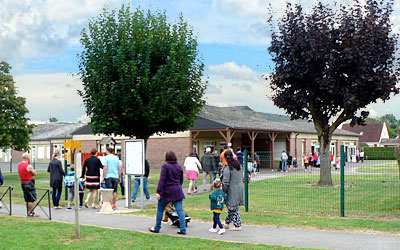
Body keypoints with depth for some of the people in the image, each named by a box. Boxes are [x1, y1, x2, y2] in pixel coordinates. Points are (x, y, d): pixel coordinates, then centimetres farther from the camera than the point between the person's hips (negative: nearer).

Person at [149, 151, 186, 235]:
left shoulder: (165, 166, -10)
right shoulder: (179, 167, 7)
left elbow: (162, 180, -15)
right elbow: (181, 180, 13)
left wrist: (158, 191, -15)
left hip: (167, 191, -4)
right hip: (177, 191, 4)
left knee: (160, 210, 11)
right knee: (180, 210, 2)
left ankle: (157, 228, 22)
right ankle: (183, 229, -2)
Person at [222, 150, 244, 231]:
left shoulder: (227, 168, -18)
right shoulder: (238, 165, 5)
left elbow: (226, 182, -18)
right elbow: (241, 177, 12)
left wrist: (223, 192, -8)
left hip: (232, 190, -8)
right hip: (240, 188, 8)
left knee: (233, 208, 4)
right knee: (232, 207, 18)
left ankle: (238, 225, 8)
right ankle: (227, 223, 30)